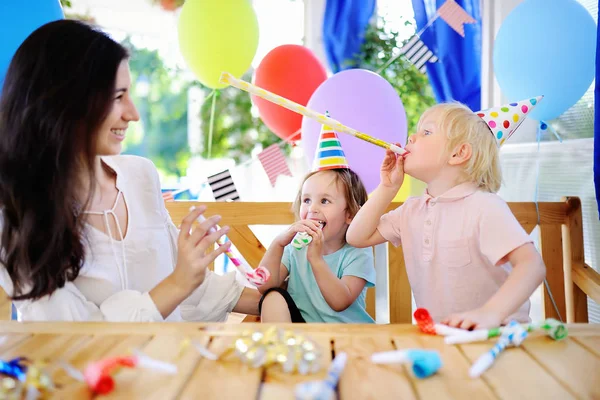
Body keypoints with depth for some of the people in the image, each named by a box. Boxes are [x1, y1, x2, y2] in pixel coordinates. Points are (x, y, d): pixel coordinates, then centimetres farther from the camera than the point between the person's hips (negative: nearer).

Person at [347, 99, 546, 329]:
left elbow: (532, 265, -24)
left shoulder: (485, 207, -15)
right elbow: (357, 238, 11)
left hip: (493, 334, -5)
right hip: (435, 332, 6)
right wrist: (388, 188, 3)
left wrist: (491, 313, -38)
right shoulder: (412, 210, 8)